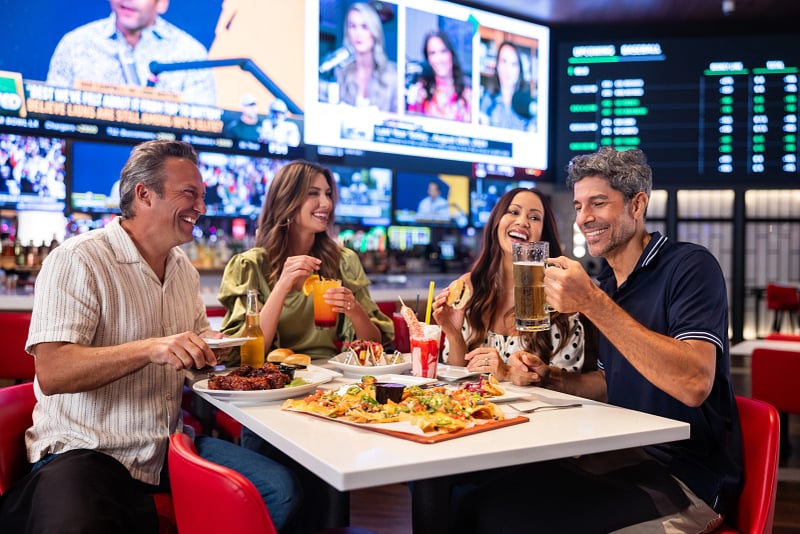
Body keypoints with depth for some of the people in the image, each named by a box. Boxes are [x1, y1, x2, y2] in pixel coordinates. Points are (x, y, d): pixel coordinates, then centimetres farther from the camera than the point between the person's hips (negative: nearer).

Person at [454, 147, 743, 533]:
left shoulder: (690, 266, -13)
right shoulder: (605, 284, 11)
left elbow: (694, 385, -27)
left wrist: (594, 305, -29)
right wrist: (548, 378, 1)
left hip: (687, 476, -7)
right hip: (625, 457, 7)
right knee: (487, 491, -10)